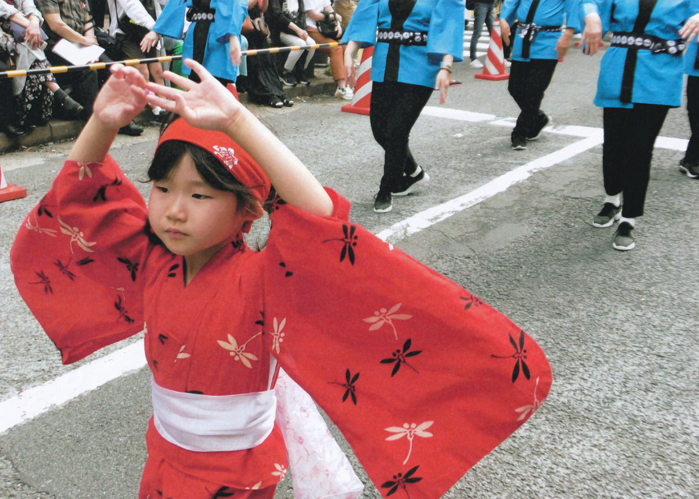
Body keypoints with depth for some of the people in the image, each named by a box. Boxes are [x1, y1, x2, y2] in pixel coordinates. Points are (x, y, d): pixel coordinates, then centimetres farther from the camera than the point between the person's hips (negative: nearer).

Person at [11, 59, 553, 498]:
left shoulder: (262, 278, -28)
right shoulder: (152, 259, -11)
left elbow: (319, 218, -47)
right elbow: (80, 195, -5)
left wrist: (237, 121, -50)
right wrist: (103, 122, -25)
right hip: (164, 455, 6)